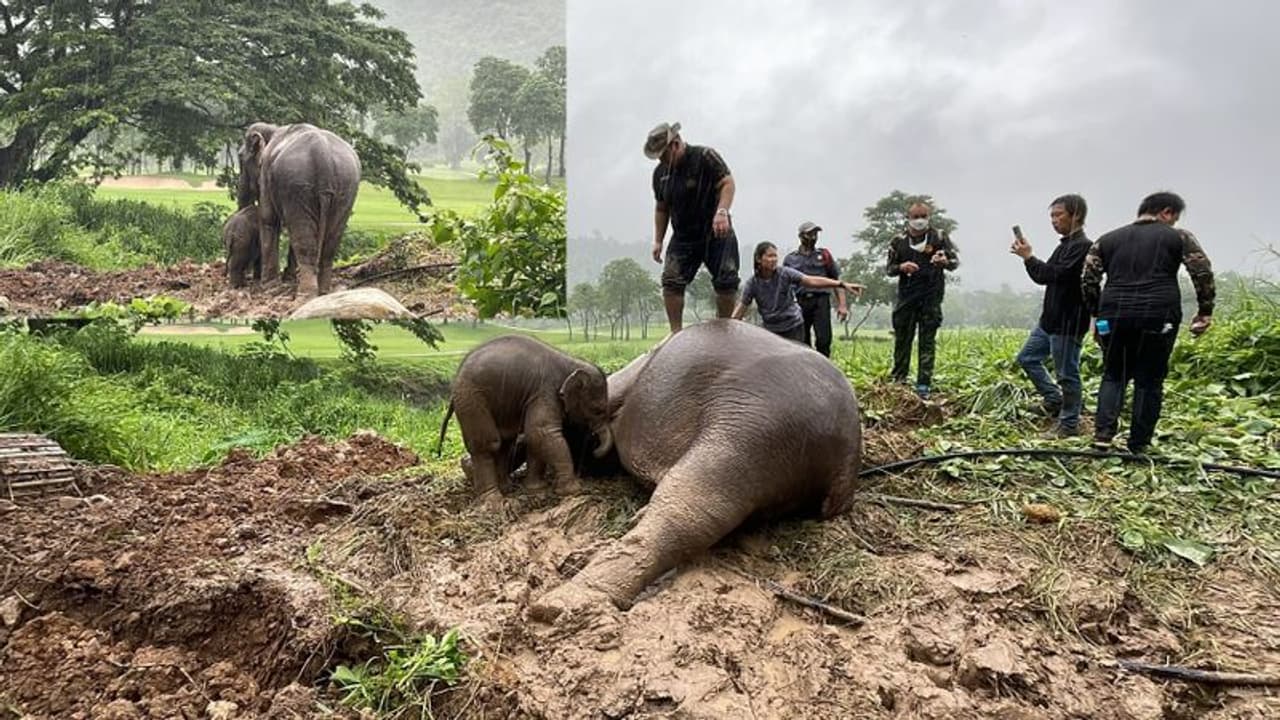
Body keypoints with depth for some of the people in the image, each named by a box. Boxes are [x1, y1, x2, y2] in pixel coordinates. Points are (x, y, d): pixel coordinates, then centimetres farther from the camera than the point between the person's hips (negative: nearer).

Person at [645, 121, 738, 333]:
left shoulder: (705, 157, -10)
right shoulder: (660, 173, 8)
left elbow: (727, 183, -17)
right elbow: (661, 209, 17)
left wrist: (722, 212, -33)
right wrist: (658, 241, 12)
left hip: (716, 233, -4)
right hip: (683, 237, 4)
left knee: (726, 281, -9)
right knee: (671, 281, -11)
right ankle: (676, 334, -7)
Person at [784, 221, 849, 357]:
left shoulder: (824, 255, 12)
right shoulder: (790, 259, 13)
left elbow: (836, 280, 11)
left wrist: (842, 305, 1)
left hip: (821, 301, -1)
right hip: (800, 303, 1)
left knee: (823, 340, -11)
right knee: (802, 342, 2)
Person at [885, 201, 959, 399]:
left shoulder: (939, 238, 2)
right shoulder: (899, 242, 6)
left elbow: (955, 261, -1)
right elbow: (888, 268, 9)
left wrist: (945, 262, -25)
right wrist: (901, 267, -14)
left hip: (931, 298, -2)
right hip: (906, 297, 2)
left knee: (927, 342, -1)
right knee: (902, 340, 6)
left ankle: (923, 385, 1)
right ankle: (898, 381, 17)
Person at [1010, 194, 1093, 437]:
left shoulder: (1082, 246, -16)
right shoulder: (1065, 245, 14)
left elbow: (1055, 274, -24)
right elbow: (1043, 276, 16)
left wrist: (1029, 257, -14)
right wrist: (1027, 257, 0)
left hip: (1069, 323, -10)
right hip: (1050, 319, 10)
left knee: (1066, 372, 0)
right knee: (1027, 358, 16)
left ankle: (1069, 424, 12)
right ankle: (1055, 399, 27)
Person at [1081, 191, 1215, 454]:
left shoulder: (1107, 240, 15)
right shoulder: (1178, 237, 8)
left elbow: (1088, 279, 9)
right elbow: (1203, 272, -2)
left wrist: (1097, 314, 15)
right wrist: (1205, 311, 5)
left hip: (1115, 315, 2)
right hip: (1159, 316, -2)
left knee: (1114, 375, 15)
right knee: (1149, 380, 7)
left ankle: (1103, 432, -3)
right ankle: (1138, 446, 9)